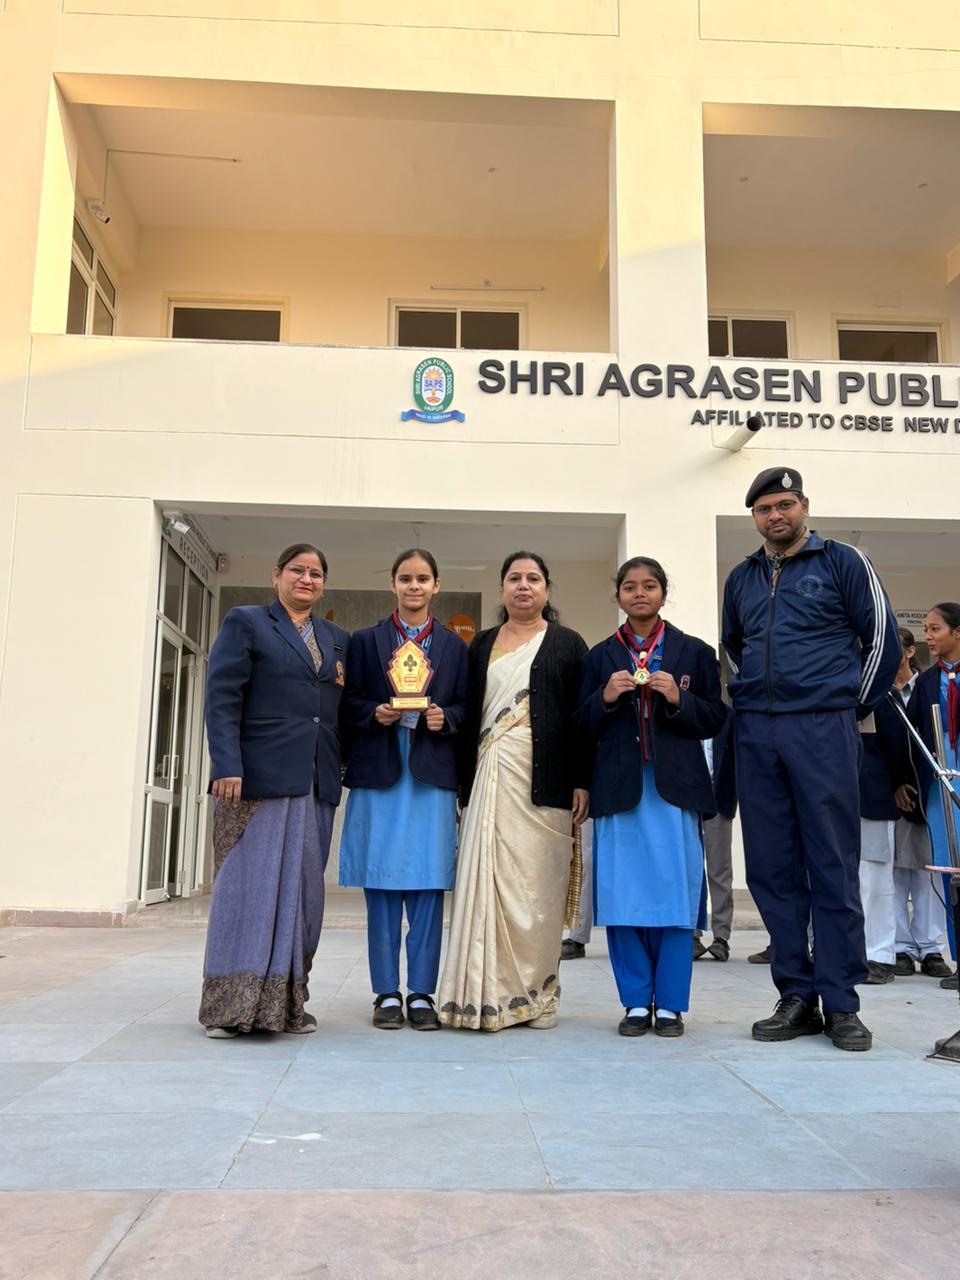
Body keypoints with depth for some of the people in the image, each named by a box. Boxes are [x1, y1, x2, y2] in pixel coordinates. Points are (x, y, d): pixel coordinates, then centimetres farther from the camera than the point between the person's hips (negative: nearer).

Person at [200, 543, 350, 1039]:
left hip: (315, 784, 5)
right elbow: (221, 699, -6)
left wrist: (344, 771, 3)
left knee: (301, 889, 6)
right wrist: (227, 767, -16)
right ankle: (232, 1006, 6)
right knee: (249, 885, -2)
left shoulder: (337, 639, 18)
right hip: (259, 778, -5)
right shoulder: (245, 623, 4)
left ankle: (287, 1002, 15)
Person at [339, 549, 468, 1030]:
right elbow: (349, 704, 6)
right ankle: (387, 993, 12)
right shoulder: (366, 640, 10)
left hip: (432, 776, 1)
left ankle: (421, 994, 10)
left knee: (428, 886, 1)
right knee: (382, 886, 3)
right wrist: (375, 713, -12)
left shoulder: (454, 646, 12)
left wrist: (444, 717, -9)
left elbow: (464, 707, 10)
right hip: (379, 773, 0)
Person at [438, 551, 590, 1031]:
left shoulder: (567, 644, 8)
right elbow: (468, 715, 14)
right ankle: (489, 992, 7)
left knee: (536, 886, 0)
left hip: (543, 782, -2)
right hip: (489, 778, 3)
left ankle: (534, 993, 11)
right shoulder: (481, 644, 17)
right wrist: (464, 782, 6)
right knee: (486, 883, -1)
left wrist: (581, 781, -6)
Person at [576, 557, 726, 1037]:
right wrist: (605, 698, -9)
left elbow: (715, 720, 5)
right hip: (618, 790, 1)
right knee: (623, 898, 2)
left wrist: (680, 699, -11)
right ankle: (636, 1002, 14)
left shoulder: (694, 652, 9)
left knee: (675, 896, -1)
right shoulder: (600, 656, 12)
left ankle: (670, 1004, 11)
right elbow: (584, 727, 9)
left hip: (675, 789, -1)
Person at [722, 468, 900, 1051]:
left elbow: (883, 640, 2)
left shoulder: (842, 561, 2)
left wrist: (853, 705, 5)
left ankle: (841, 1004, 5)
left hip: (823, 730, -4)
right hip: (756, 734, 5)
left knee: (834, 866, -3)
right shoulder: (742, 578, 16)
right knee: (772, 868, 5)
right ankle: (797, 998, 14)